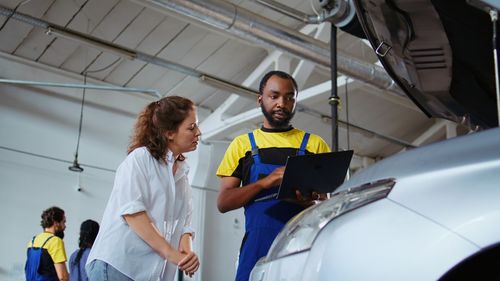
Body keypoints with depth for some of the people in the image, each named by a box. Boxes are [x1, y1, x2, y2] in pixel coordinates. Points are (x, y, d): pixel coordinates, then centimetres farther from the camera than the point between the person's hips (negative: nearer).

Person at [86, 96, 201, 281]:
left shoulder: (182, 174, 17)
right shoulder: (140, 158, -3)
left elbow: (184, 223, 10)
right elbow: (131, 211, -15)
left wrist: (186, 250, -12)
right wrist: (170, 253, -20)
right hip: (118, 265, -6)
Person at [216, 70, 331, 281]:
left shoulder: (315, 144, 13)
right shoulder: (242, 145, 13)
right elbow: (223, 203, 6)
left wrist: (314, 198, -13)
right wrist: (264, 182, -11)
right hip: (258, 245, 0)